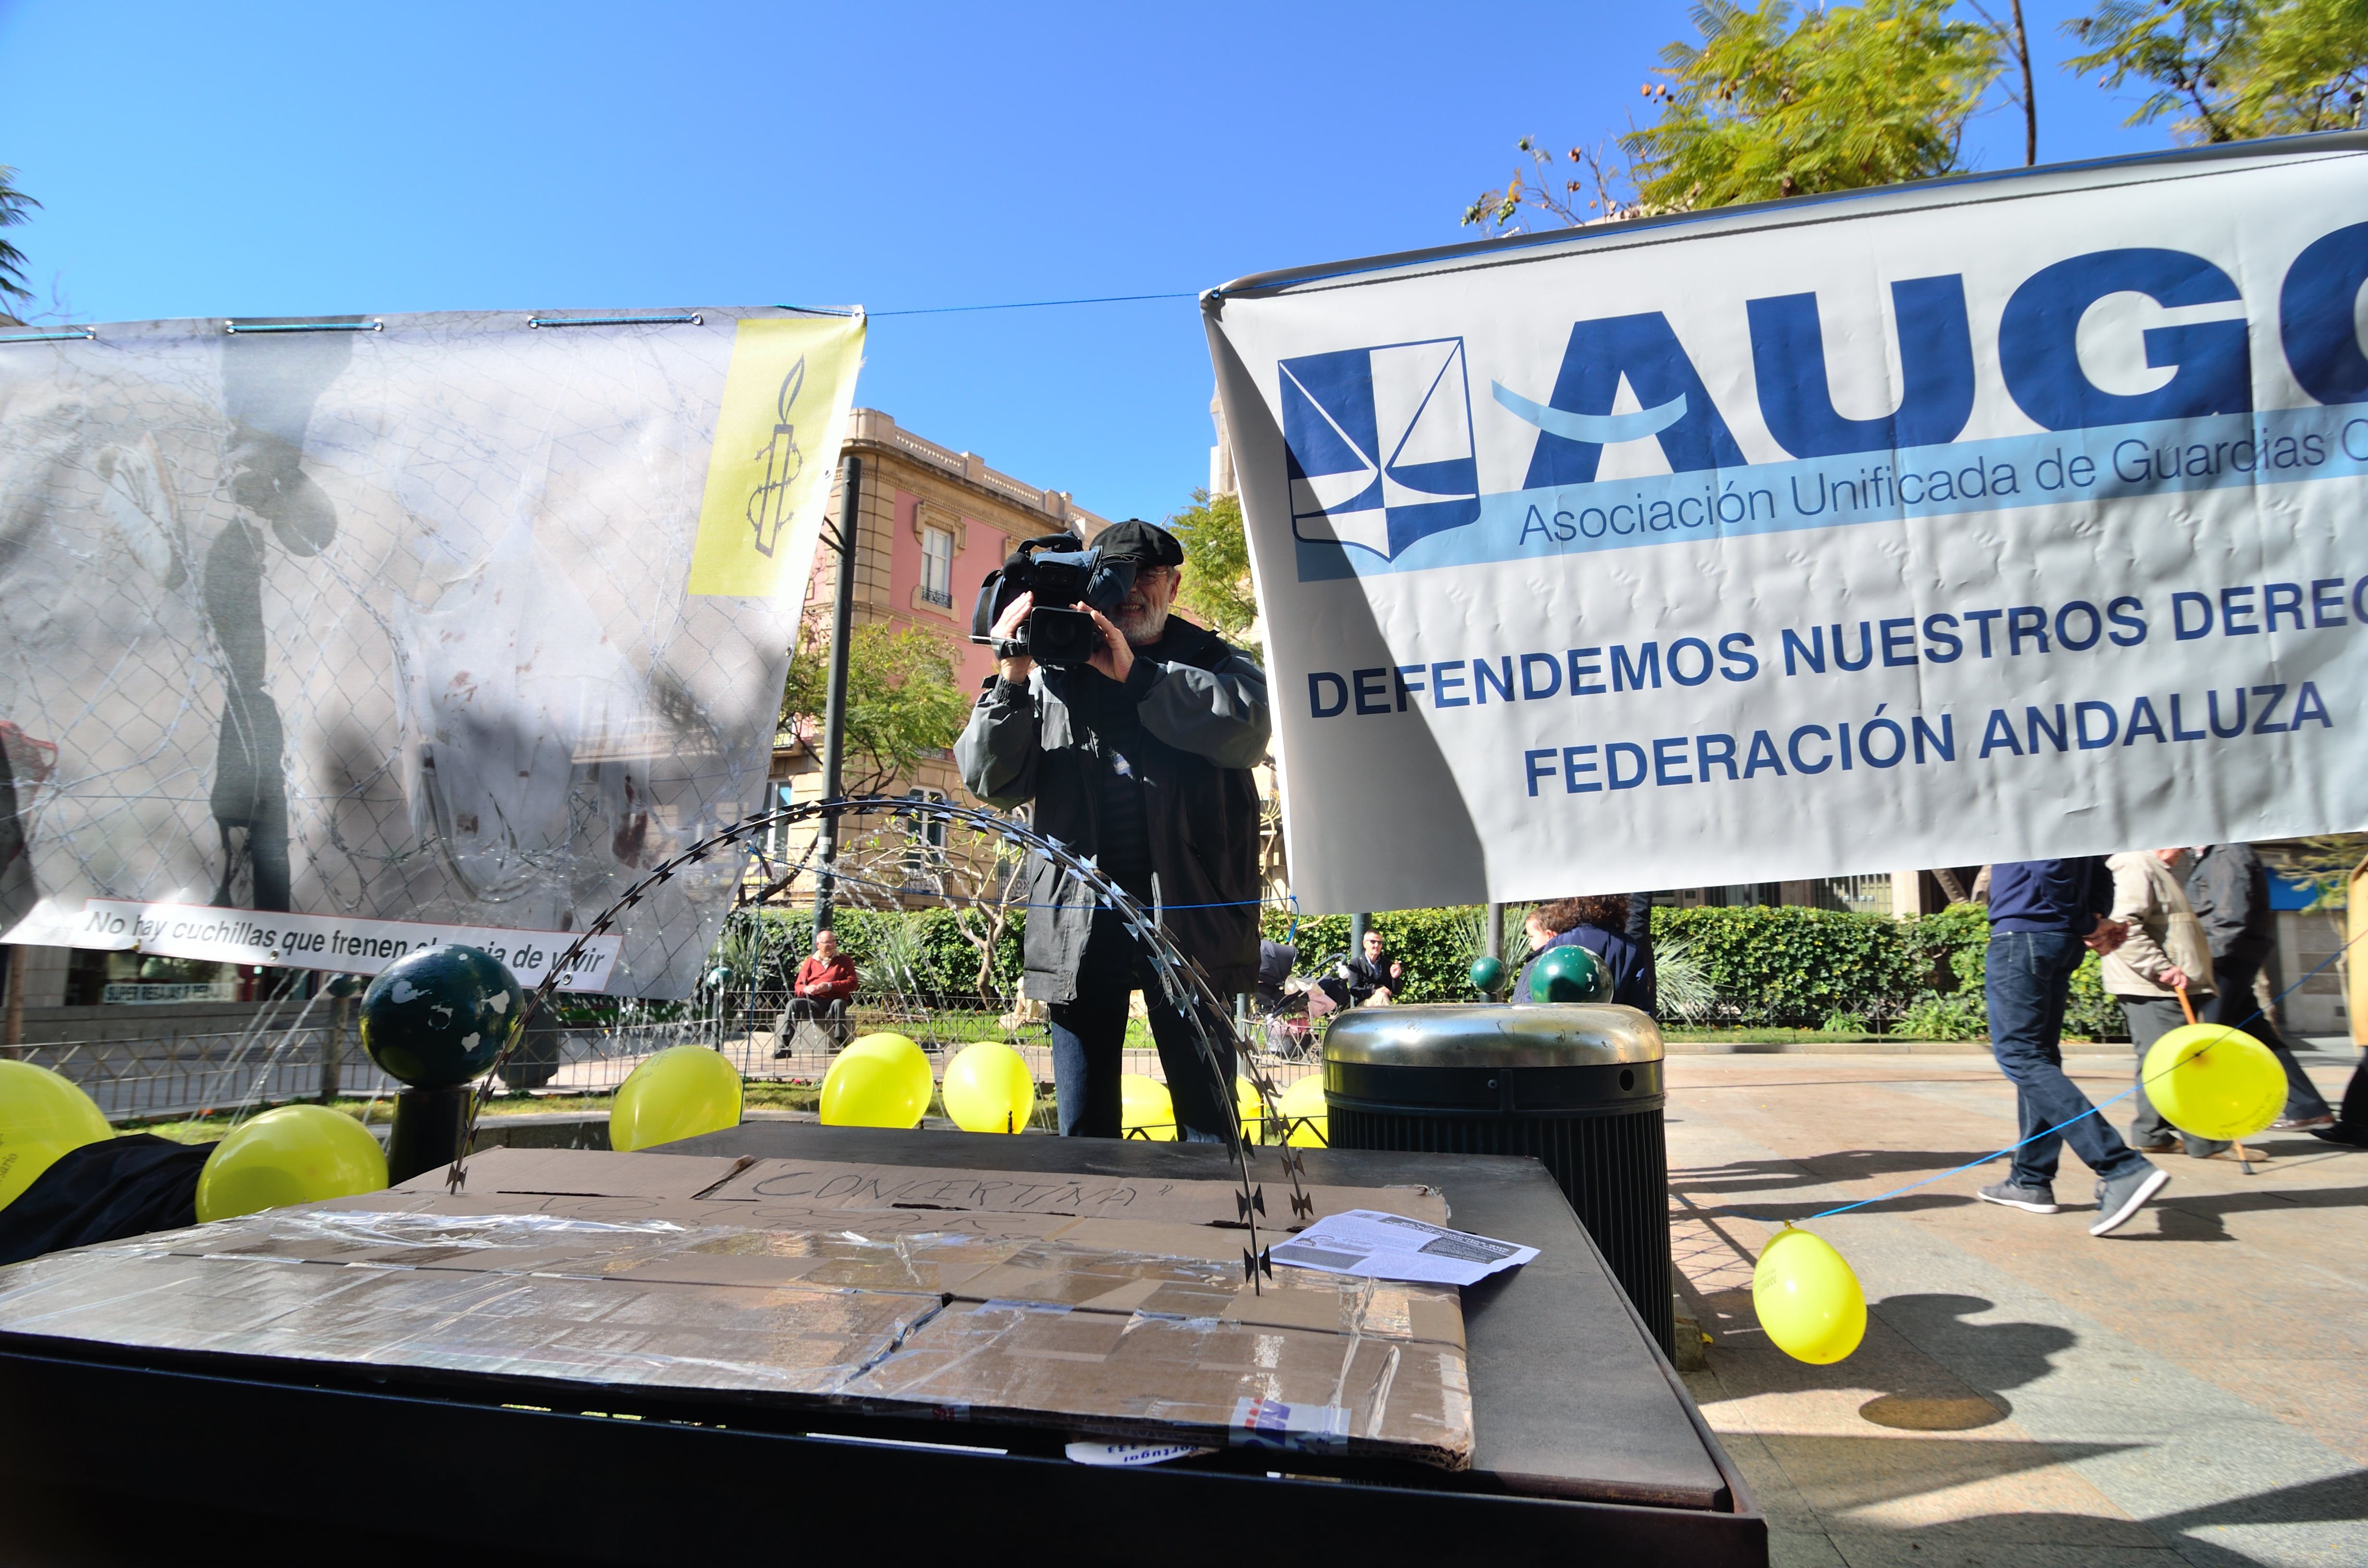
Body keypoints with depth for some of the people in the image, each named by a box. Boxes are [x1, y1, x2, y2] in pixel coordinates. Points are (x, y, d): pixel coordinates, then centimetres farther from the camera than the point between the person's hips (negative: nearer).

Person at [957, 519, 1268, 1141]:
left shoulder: (1212, 661, 11)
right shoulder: (1055, 668, 14)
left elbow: (1247, 726, -12)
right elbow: (992, 781, 6)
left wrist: (1135, 674, -15)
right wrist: (1010, 681, -7)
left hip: (1186, 909, -1)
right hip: (1079, 914, 2)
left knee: (1209, 1119, 3)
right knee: (1083, 1126, 10)